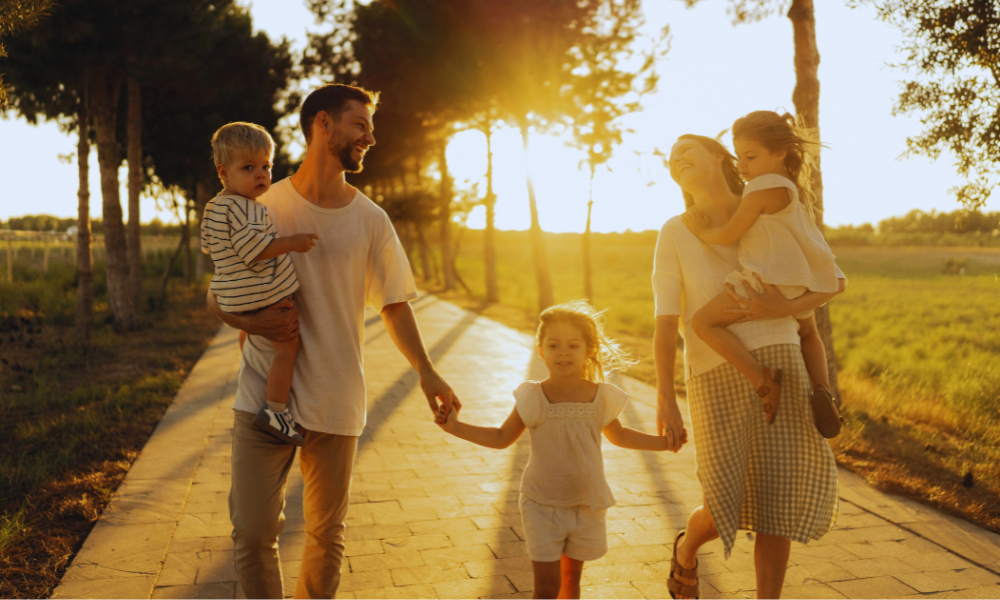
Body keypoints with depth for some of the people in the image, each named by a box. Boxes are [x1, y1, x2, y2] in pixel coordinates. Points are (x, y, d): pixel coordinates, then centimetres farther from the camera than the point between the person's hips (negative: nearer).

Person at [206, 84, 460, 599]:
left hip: (335, 403, 2)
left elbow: (393, 304, 11)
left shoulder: (371, 221, 3)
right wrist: (253, 322, -16)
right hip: (263, 397, -1)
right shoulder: (263, 208, -1)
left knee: (326, 536, 11)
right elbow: (217, 298, 5)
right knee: (253, 532, -1)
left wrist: (426, 371, 1)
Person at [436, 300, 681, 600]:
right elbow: (502, 437, -1)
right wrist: (456, 426, -11)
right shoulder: (533, 399, -13)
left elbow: (618, 435, 14)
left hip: (587, 505, 3)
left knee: (571, 576, 18)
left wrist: (663, 442, 9)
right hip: (542, 506, -2)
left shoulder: (601, 398, -7)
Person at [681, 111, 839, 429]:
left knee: (704, 321, -15)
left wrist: (701, 230, 3)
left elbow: (728, 235, -12)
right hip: (798, 282, 10)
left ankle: (762, 378, -23)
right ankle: (822, 388, 14)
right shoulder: (794, 188, 17)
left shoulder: (764, 187, -13)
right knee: (808, 336, 36)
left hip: (771, 279, -10)